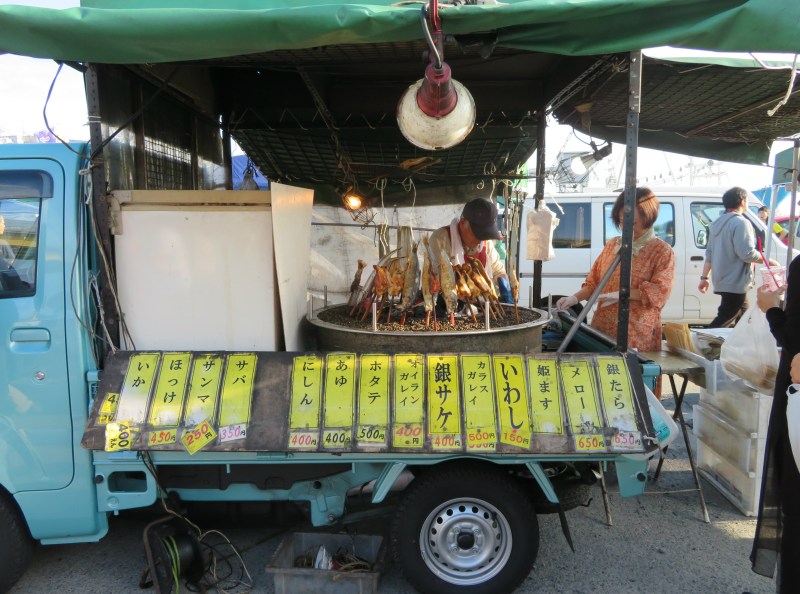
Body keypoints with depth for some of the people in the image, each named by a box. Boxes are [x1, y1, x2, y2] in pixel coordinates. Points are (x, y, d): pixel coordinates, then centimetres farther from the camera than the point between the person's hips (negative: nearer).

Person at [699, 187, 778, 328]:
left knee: (743, 316, 21)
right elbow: (747, 253, -22)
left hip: (723, 280, 10)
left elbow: (709, 253, 15)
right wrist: (768, 261, -7)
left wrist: (704, 277, 17)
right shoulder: (740, 222, -14)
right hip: (735, 282, -10)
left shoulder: (718, 223, 14)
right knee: (724, 319, -8)